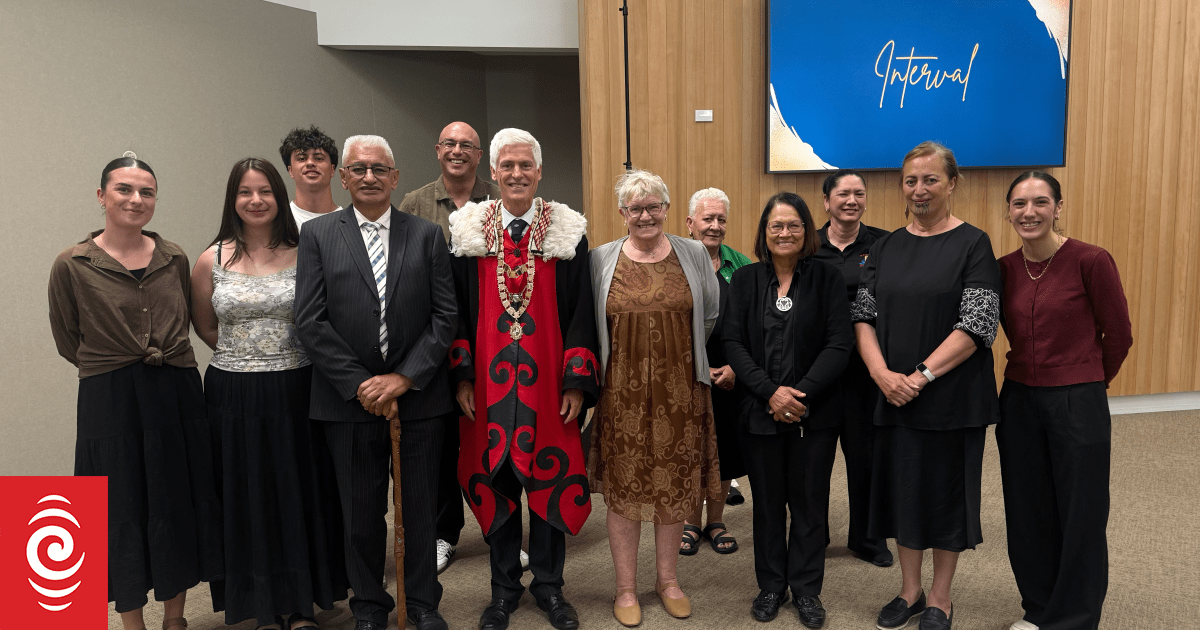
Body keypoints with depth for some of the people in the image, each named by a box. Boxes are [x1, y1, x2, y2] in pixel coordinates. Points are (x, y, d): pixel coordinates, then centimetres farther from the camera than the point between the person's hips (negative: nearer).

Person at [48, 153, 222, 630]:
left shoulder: (174, 258, 4)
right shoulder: (72, 265, -5)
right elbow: (67, 340, 5)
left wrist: (164, 361, 11)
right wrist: (115, 367, 6)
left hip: (177, 396, 3)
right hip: (109, 402, -3)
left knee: (179, 506, 10)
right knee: (124, 511, 7)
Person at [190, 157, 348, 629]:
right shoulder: (212, 259, 2)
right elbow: (205, 327, 14)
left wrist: (286, 358, -1)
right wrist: (243, 356, 8)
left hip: (295, 393, -1)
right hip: (233, 396, 1)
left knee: (300, 495, 7)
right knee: (249, 498, 9)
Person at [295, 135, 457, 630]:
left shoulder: (426, 235, 5)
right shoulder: (317, 235, 3)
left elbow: (445, 315, -1)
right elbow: (310, 321, -4)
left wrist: (403, 378, -10)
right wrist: (359, 384, -10)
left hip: (417, 397, 1)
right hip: (350, 400, 0)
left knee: (419, 507, 12)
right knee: (361, 513, 11)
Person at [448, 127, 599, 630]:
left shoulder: (568, 232, 0)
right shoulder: (468, 231, 3)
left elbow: (581, 312, -1)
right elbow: (458, 310, 4)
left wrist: (577, 382, -8)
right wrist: (461, 376, -3)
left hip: (548, 380, 0)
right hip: (488, 379, 1)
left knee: (551, 479, 8)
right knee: (494, 480, 10)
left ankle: (548, 585, 27)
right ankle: (504, 587, 28)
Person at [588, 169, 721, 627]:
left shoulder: (694, 255, 4)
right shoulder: (600, 260, 1)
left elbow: (711, 317, 10)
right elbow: (587, 326, 6)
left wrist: (679, 351, 7)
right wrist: (632, 355, 3)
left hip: (679, 390, 1)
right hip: (622, 393, -1)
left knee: (674, 486, 11)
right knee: (623, 488, 5)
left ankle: (668, 579, 29)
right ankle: (626, 588, 21)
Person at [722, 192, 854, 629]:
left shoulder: (827, 278, -1)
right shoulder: (745, 280, 4)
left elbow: (839, 344, -7)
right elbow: (733, 343, -4)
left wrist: (802, 393, -16)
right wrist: (770, 392, -15)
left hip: (815, 413, -1)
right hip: (758, 412, 1)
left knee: (809, 502, 8)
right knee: (767, 502, 12)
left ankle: (806, 589, 26)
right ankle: (771, 585, 28)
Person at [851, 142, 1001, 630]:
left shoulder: (973, 244, -6)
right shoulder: (886, 247, 7)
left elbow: (977, 324, -14)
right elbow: (863, 316, 3)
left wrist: (922, 375, -19)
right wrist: (882, 373, -12)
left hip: (952, 396, -4)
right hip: (893, 395, 4)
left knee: (946, 489, 8)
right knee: (902, 486, 12)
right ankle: (910, 591, 31)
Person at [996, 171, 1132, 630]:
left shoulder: (1091, 261, -12)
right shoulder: (1004, 269, 2)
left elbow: (1118, 335, -3)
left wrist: (1086, 382, 8)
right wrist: (1031, 374, 11)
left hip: (1078, 403, -4)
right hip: (1018, 402, 5)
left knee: (1079, 516, 8)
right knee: (1028, 513, 14)